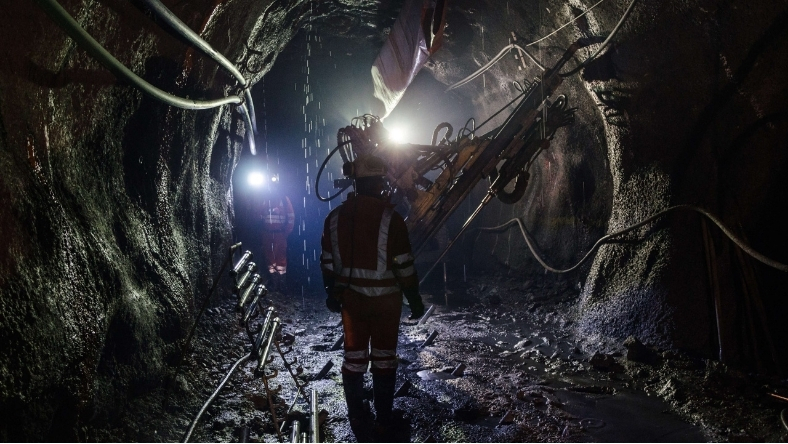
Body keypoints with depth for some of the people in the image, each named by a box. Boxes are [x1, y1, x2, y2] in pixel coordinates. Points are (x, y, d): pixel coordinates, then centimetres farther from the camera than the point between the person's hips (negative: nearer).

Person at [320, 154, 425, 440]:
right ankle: (383, 422, 18)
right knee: (384, 359, 9)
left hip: (351, 298, 3)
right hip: (385, 300, -3)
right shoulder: (390, 218, -16)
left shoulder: (335, 217, -3)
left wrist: (331, 293, 18)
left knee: (354, 357, 14)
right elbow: (404, 267, -13)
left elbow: (328, 263, 5)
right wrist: (415, 300, -2)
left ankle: (356, 419, 24)